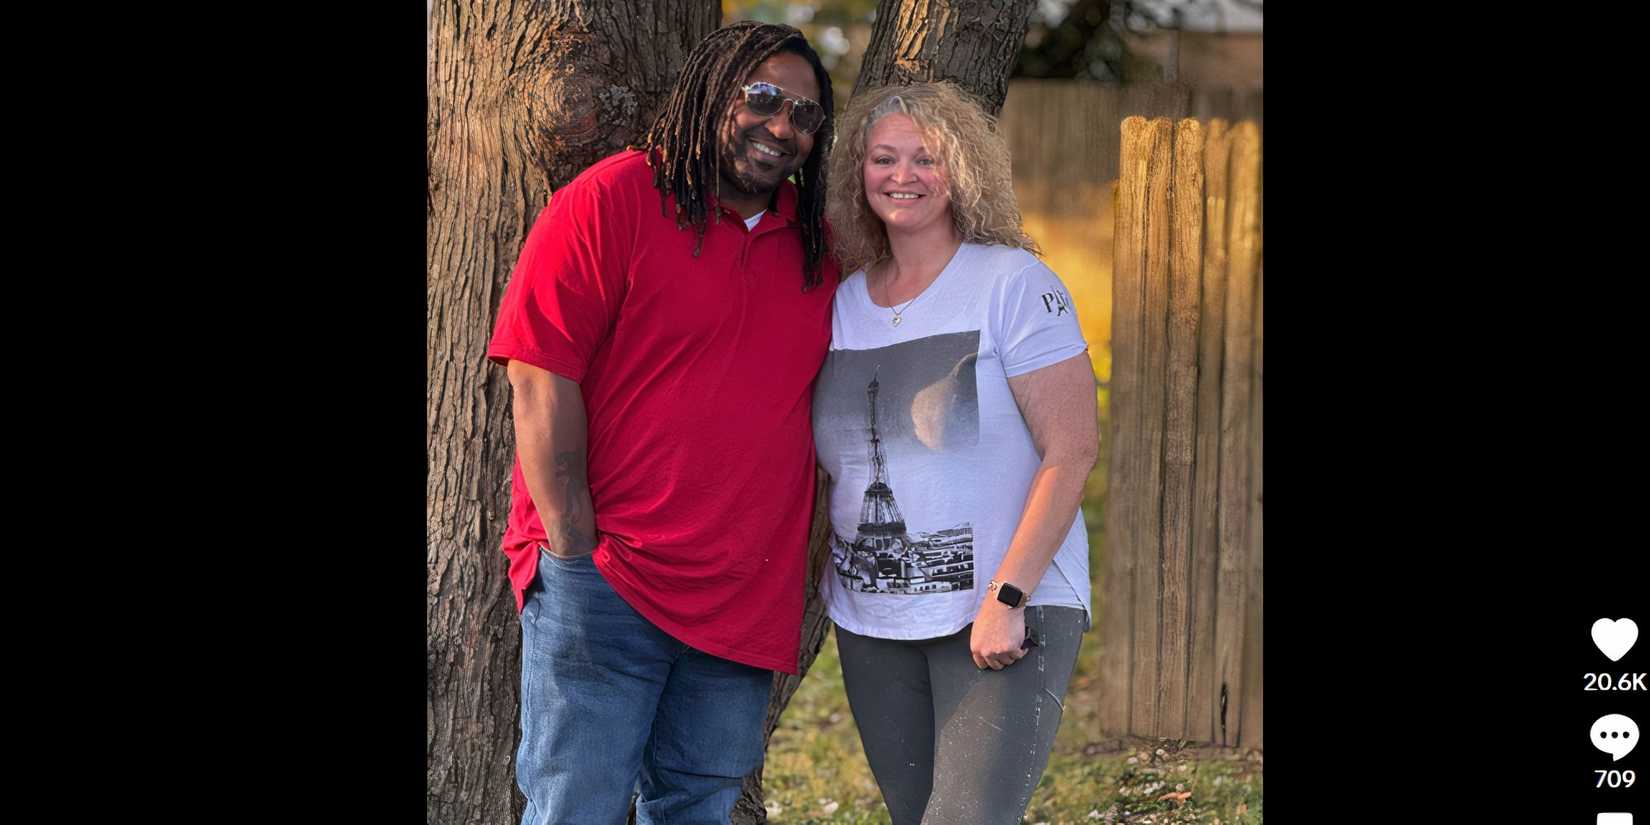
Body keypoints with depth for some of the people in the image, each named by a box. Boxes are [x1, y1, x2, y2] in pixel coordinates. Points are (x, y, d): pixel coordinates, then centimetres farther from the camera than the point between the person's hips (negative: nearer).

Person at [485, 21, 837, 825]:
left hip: (746, 599, 6)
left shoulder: (814, 243, 13)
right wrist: (573, 551, -15)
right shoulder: (611, 200, -6)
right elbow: (542, 380, -11)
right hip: (605, 585, -6)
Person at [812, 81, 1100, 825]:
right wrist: (813, 581, 4)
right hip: (871, 620, 6)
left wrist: (1008, 597, -19)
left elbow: (1072, 451, -13)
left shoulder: (1014, 285, -7)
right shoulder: (844, 302, 10)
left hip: (1005, 613, -6)